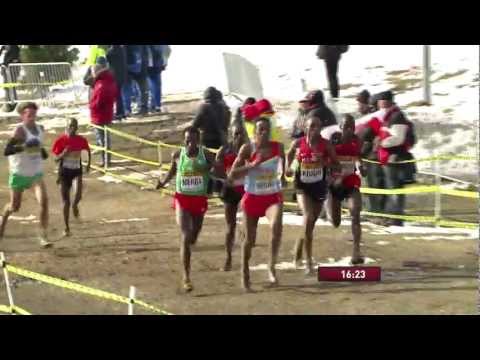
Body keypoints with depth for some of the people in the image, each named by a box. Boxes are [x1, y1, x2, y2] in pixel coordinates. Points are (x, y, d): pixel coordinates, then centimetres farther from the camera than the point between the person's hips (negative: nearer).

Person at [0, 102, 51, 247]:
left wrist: (42, 150, 5)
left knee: (44, 201, -18)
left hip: (36, 173, 4)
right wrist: (25, 146, -39)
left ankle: (43, 237, -13)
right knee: (14, 206, 11)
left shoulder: (40, 129, 1)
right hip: (19, 173, -4)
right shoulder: (20, 130, -19)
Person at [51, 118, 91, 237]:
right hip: (64, 171, -1)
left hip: (77, 170, 1)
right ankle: (67, 228, 13)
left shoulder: (81, 140, -3)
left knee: (78, 192, -27)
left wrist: (88, 164, 7)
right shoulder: (61, 140, -9)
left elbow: (88, 151, 17)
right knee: (66, 201, 1)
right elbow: (56, 158, -5)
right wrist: (63, 154, -24)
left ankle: (75, 205, 10)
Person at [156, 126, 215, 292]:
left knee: (193, 237, 17)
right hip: (182, 199, -2)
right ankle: (186, 277, -12)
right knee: (186, 237, -15)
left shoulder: (206, 155, -8)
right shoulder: (177, 155, -6)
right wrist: (163, 182, -2)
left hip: (200, 199, 2)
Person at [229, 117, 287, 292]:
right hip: (252, 198, -1)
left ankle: (272, 266, -17)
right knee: (250, 239, 10)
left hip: (273, 197, 1)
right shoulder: (247, 149, -12)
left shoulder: (278, 147, -4)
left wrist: (282, 176, 17)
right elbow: (232, 175, -17)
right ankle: (245, 274, 33)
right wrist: (253, 165, -26)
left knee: (276, 226, -30)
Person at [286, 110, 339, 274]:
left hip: (319, 187, 2)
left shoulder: (326, 145, -7)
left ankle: (299, 247, 44)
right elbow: (289, 156, 14)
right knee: (308, 216, -23)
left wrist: (324, 162, -19)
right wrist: (288, 168, -4)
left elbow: (335, 163, 0)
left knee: (311, 223, 14)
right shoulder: (298, 143, -6)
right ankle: (309, 260, -17)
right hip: (302, 186, -2)